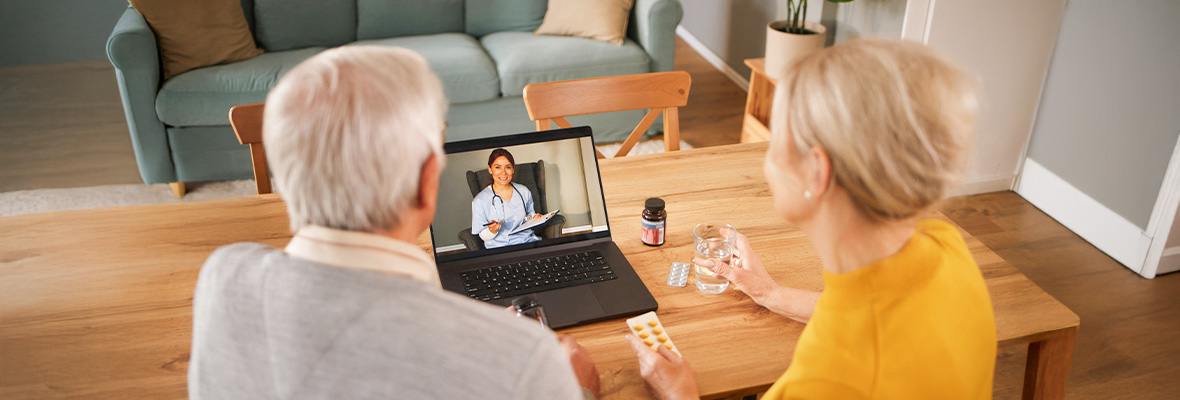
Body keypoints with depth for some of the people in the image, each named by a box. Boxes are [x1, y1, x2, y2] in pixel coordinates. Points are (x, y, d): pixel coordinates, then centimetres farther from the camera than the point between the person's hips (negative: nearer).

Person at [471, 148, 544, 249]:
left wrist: (534, 218, 4)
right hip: (499, 247, -3)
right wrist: (492, 231, -19)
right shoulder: (479, 201, -3)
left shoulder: (524, 191, 9)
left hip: (527, 241, 3)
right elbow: (483, 236, 2)